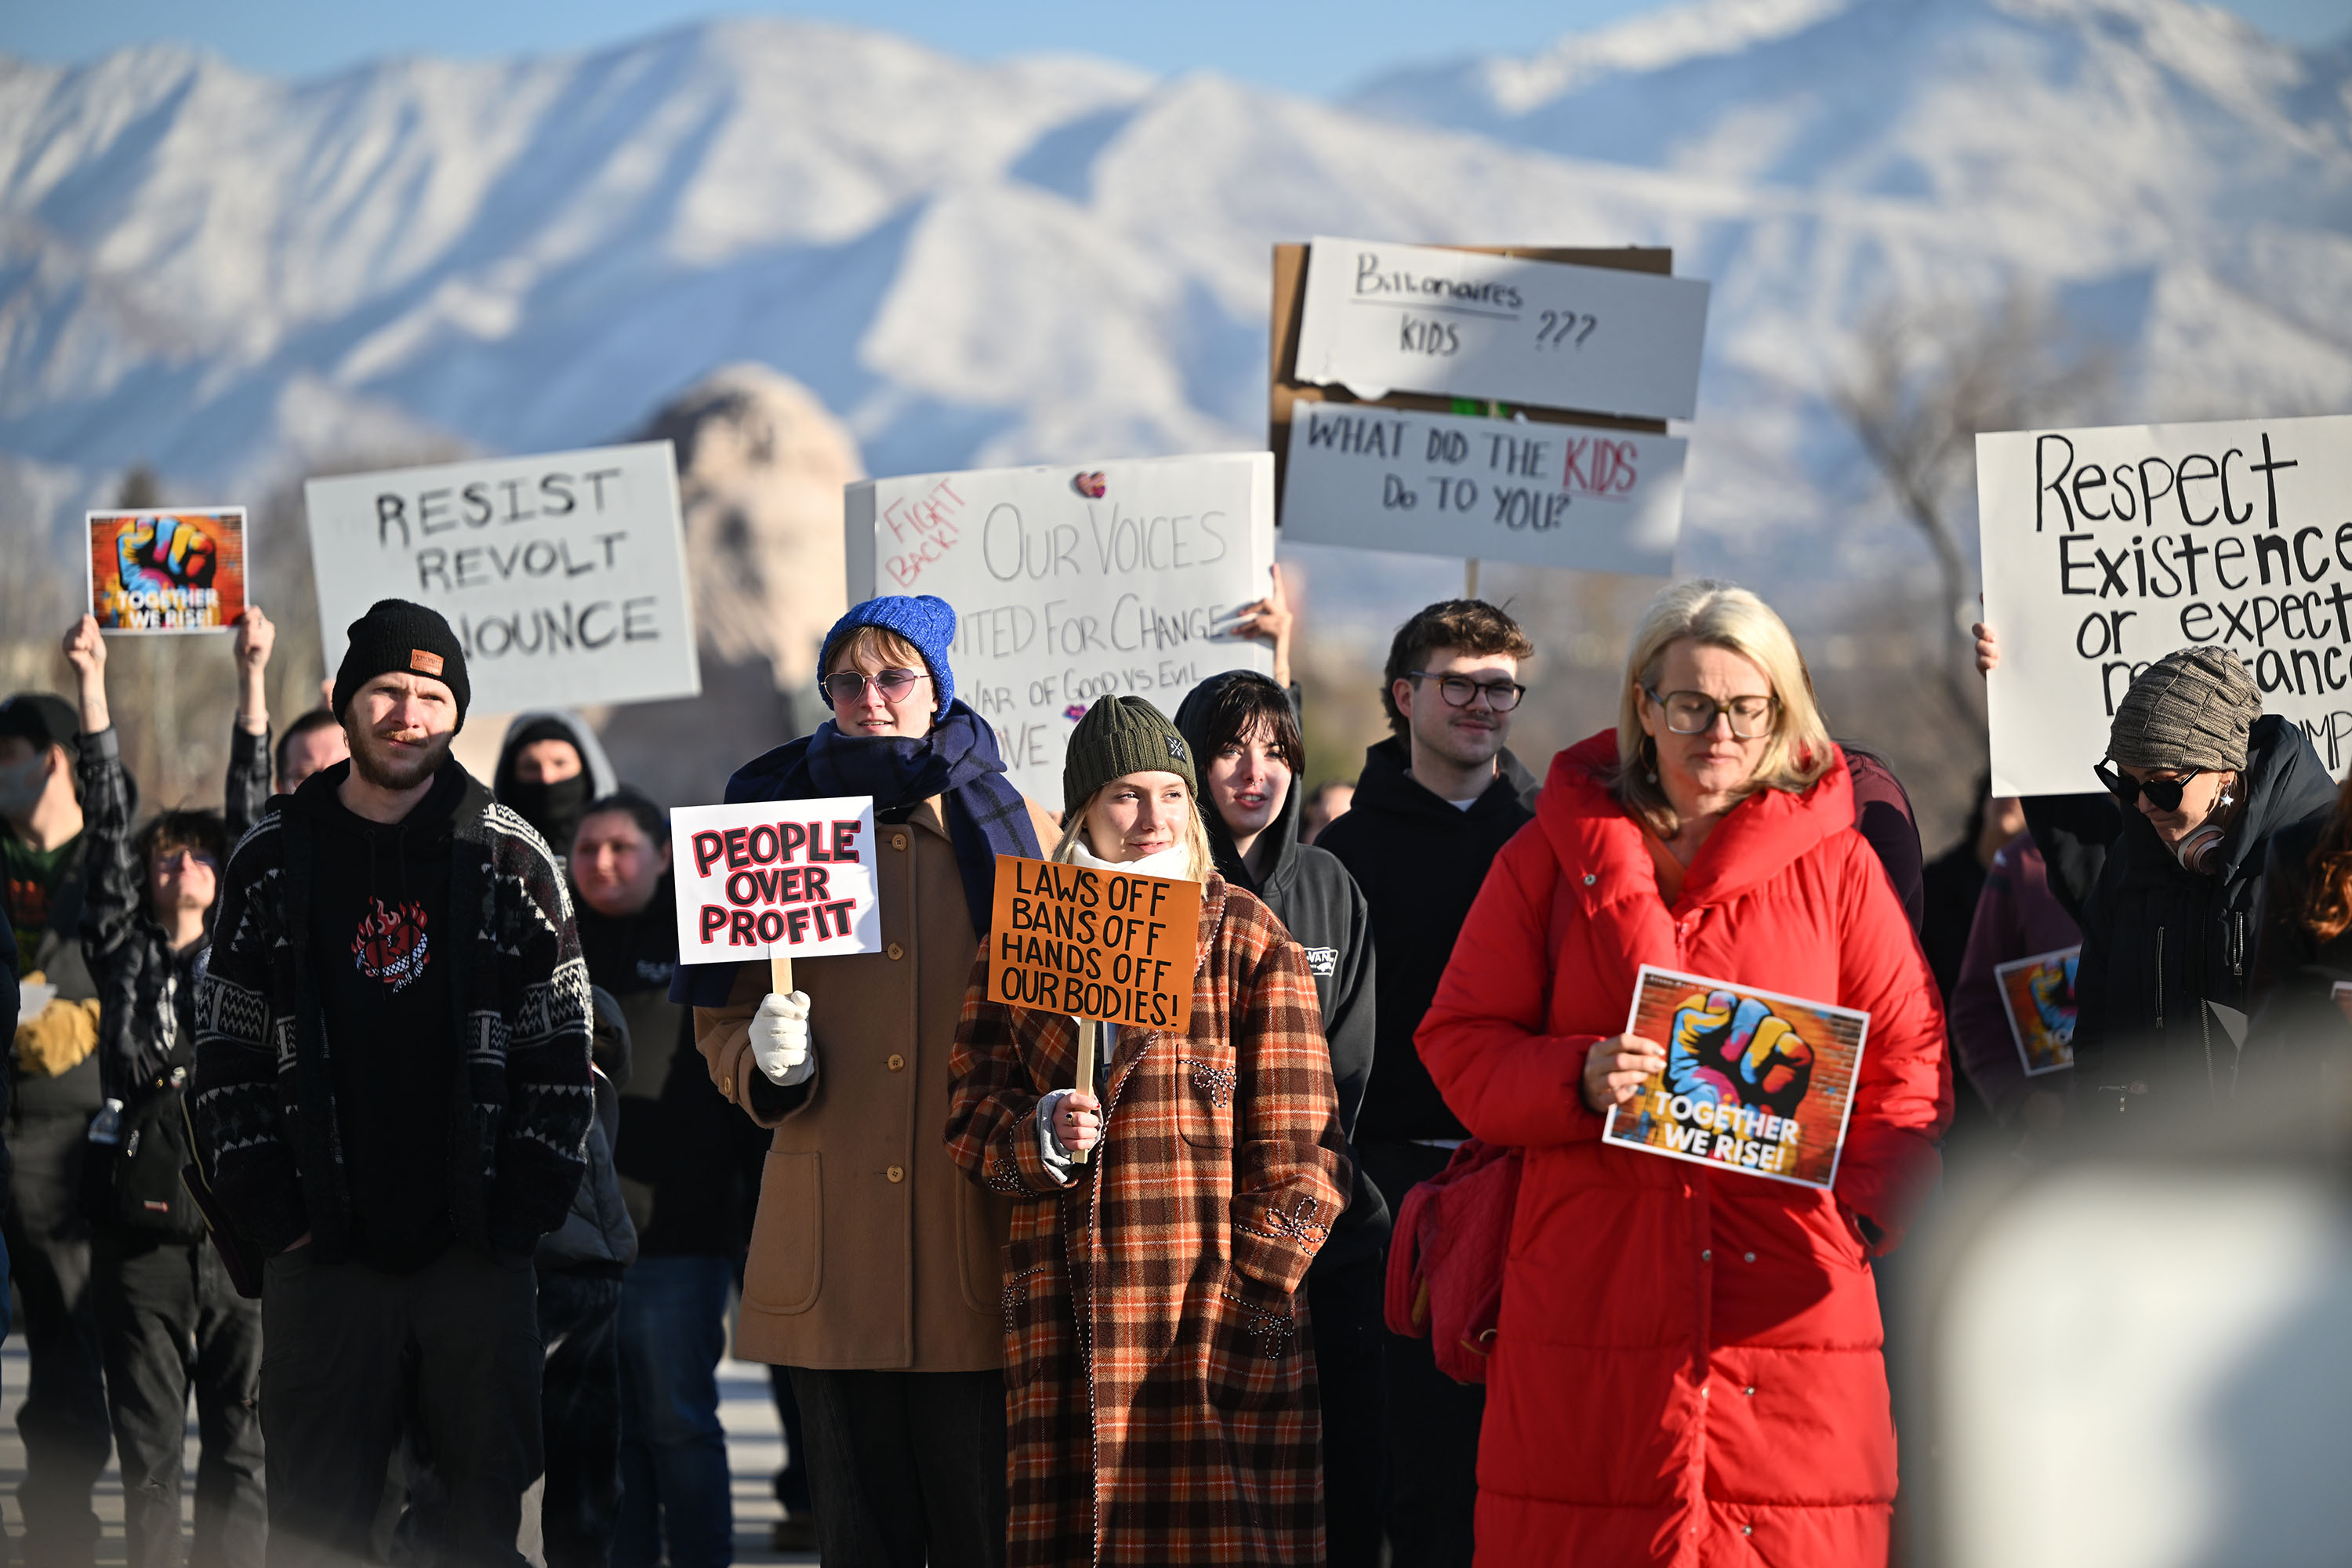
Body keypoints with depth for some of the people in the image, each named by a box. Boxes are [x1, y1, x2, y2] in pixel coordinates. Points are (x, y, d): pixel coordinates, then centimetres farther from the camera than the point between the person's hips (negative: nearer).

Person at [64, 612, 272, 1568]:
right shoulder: (124, 954, 11)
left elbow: (254, 819, 6)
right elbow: (108, 824, 5)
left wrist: (252, 678, 0)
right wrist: (92, 686, -2)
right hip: (142, 1224, 0)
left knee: (239, 1443, 1)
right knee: (147, 1444, 2)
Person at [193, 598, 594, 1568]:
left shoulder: (510, 858, 5)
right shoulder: (273, 861, 6)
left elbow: (560, 1052, 4)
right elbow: (227, 1059, 7)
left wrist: (520, 1214, -5)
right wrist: (274, 1217, -3)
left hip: (479, 1251, 0)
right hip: (325, 1255, 0)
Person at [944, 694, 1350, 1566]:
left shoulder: (1245, 938, 4)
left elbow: (1297, 1142, 1)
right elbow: (971, 1121, 12)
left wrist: (1257, 1290, -7)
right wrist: (1043, 1134, -10)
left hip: (1216, 1314, -2)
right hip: (1067, 1321, 2)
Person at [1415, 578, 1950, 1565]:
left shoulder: (1835, 864, 11)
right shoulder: (1554, 858, 10)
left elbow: (1910, 1058, 9)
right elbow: (1461, 1041, 7)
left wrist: (1866, 1209, -7)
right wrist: (1576, 1081, -12)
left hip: (1790, 1296, 0)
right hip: (1590, 1291, 0)